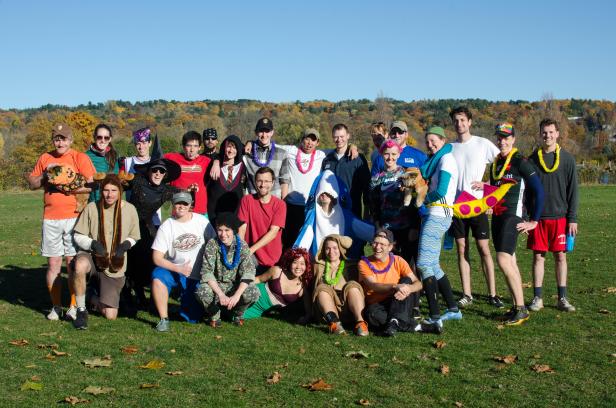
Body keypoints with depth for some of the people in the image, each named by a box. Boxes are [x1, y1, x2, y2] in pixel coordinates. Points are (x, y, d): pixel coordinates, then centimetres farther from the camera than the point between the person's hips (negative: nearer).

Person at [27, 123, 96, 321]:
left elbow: (91, 185, -6)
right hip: (50, 219, 3)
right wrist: (46, 174, -1)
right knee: (53, 263, 5)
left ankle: (74, 307, 4)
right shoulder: (45, 158, 14)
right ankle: (56, 306, 13)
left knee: (73, 262, -4)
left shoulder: (80, 158, 2)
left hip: (74, 217, -3)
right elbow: (31, 183, 16)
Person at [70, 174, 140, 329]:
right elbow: (78, 236, 0)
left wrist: (125, 245, -12)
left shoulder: (129, 210, -3)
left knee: (110, 316, -4)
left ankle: (96, 300, 35)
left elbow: (134, 237, 9)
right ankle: (81, 309, -19)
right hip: (93, 258, -1)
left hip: (115, 266, 1)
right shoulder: (92, 208, -7)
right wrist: (93, 244, -19)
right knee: (80, 265, -41)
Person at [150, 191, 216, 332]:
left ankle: (186, 299, 35)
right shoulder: (167, 226, -9)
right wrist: (179, 269, -23)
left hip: (197, 277, 1)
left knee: (192, 318, -1)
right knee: (157, 276, -35)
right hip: (174, 271, -1)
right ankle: (164, 319, -20)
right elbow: (157, 258, -12)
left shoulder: (202, 221, -4)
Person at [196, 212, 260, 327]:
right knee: (201, 292, -34)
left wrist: (236, 295, -32)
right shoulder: (212, 244, -10)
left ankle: (238, 313, 5)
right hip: (216, 285, 0)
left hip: (237, 286, 0)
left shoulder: (242, 245, -9)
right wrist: (221, 295, -30)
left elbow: (248, 272, -17)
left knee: (253, 293, -31)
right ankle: (214, 314, 2)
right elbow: (207, 272, -17)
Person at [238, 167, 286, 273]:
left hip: (272, 261, 0)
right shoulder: (247, 200, 0)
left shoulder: (280, 204, -4)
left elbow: (273, 232, -12)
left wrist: (251, 250, -20)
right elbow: (242, 228, -6)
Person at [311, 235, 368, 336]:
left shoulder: (350, 266, 21)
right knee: (322, 288, -27)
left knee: (352, 286, -26)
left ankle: (360, 322, -44)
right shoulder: (319, 266, 22)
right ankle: (334, 323, -49)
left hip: (347, 307, 0)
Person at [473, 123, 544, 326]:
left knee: (503, 260, -18)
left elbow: (539, 191, -11)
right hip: (497, 217, 8)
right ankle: (517, 307, 14)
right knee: (510, 262, 9)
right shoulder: (495, 163, 16)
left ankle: (521, 308, -13)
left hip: (512, 216, -8)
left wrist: (534, 221, -10)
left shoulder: (520, 162, -8)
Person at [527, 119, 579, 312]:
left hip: (560, 216, -1)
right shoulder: (532, 159, 5)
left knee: (560, 256, 3)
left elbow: (572, 190, 2)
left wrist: (572, 218, -3)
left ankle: (562, 298, 11)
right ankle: (538, 298, 10)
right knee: (538, 256, 3)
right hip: (537, 217, 1)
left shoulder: (567, 159, 2)